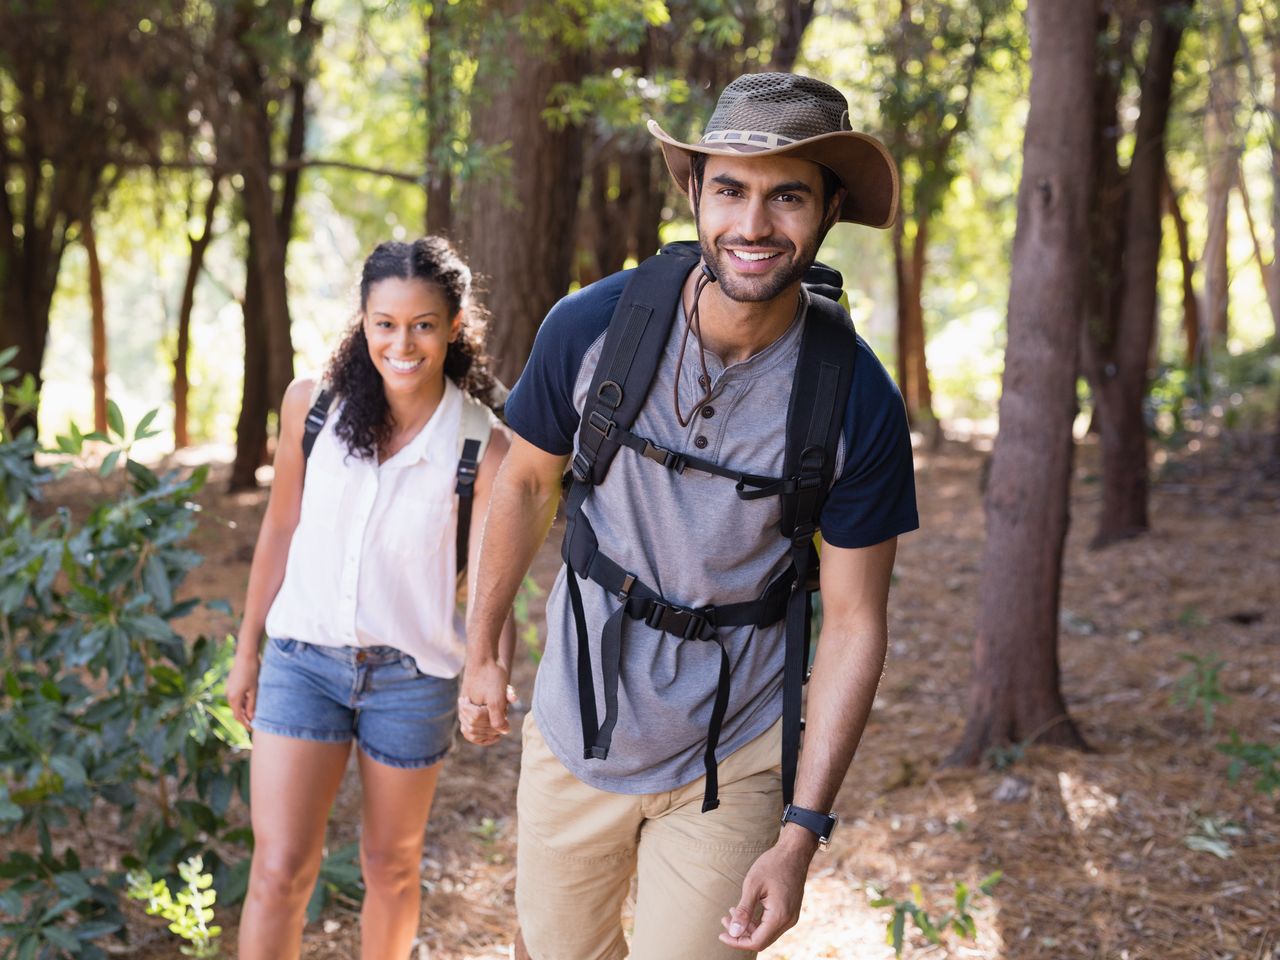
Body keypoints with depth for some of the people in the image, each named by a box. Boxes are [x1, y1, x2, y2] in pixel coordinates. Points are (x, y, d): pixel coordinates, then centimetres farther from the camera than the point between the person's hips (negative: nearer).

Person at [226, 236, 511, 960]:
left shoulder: (483, 446, -13)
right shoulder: (311, 405, -7)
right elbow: (280, 529, 6)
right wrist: (247, 649, 12)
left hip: (412, 676, -1)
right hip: (303, 659, 1)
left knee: (391, 868, 17)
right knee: (280, 873, -4)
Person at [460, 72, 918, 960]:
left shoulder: (859, 402, -17)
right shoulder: (592, 329, -15)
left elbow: (854, 623, -12)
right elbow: (527, 484, 4)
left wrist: (802, 833, -16)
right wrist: (484, 649, 11)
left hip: (731, 760, -2)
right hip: (577, 731, 2)